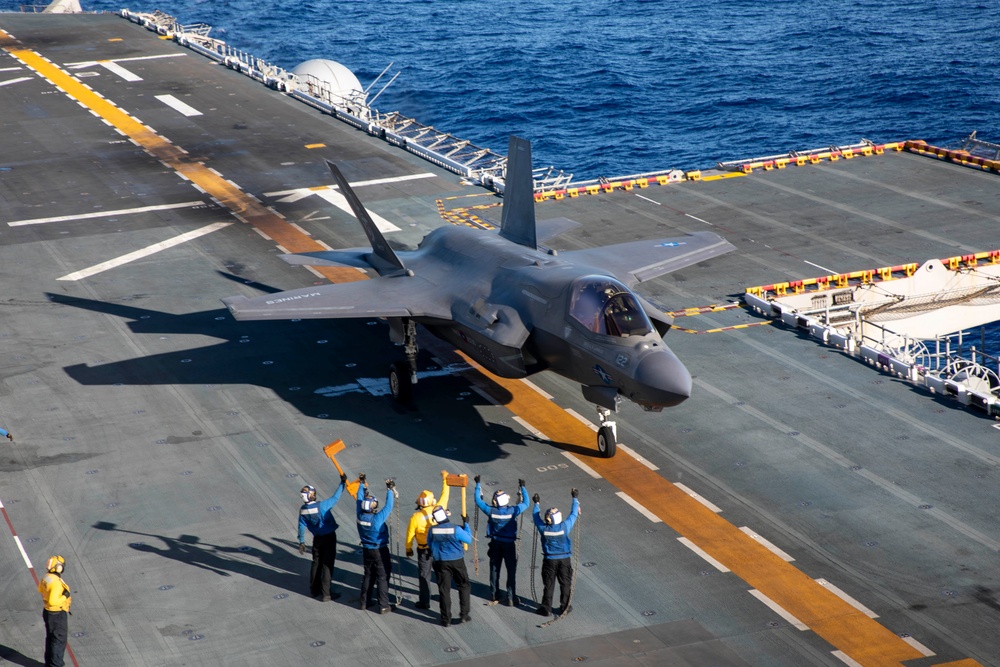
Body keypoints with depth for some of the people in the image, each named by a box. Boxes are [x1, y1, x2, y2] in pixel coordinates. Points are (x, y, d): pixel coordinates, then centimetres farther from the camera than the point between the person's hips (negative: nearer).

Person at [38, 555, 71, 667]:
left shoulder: (46, 578, -2)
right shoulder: (56, 583, -31)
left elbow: (40, 589, 18)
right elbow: (52, 601, -36)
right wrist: (64, 596, -23)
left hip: (48, 611, 9)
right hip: (58, 614, -9)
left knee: (51, 637, 21)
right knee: (59, 640, 4)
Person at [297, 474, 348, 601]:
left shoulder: (302, 510, -9)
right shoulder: (322, 506, -26)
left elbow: (301, 526, -1)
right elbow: (335, 497, -17)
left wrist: (301, 542, 9)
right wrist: (343, 483, -6)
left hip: (317, 538, 5)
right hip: (329, 537, -5)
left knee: (316, 563, 20)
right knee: (327, 565, 1)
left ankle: (314, 590, 32)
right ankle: (325, 594, 3)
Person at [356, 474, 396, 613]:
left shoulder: (360, 515, -11)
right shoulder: (377, 518, -28)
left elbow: (360, 499, 2)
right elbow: (388, 507, -23)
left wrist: (362, 484, 11)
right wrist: (390, 490, -16)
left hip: (366, 550, 6)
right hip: (380, 551, -6)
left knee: (368, 576, 20)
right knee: (382, 578, 2)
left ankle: (364, 602, 28)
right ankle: (383, 606, 4)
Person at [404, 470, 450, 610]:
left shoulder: (415, 517, -20)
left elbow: (410, 535, -9)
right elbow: (445, 495, 1)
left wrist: (408, 549, 8)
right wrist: (445, 478, 14)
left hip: (424, 551, -3)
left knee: (424, 576, 9)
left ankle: (424, 602, 14)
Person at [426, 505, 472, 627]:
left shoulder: (432, 530, -12)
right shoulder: (456, 529, -21)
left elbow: (430, 544, 4)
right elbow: (469, 539, -6)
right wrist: (466, 524, 2)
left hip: (440, 562, 2)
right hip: (457, 561, -2)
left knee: (444, 589, 8)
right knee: (464, 586, 17)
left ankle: (446, 619, 10)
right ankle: (464, 614, 15)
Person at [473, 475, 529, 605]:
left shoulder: (491, 511, -16)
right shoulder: (512, 511, -19)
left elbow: (478, 500, -2)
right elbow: (526, 503, -3)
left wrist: (477, 484, 8)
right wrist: (523, 487, 7)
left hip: (496, 544, 2)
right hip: (509, 544, -2)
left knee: (494, 570, 15)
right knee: (511, 571, 5)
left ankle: (494, 597, 22)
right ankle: (510, 598, 3)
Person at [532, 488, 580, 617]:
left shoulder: (543, 528, -16)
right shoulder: (564, 527, -18)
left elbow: (536, 516, 4)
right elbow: (574, 514, -3)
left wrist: (536, 503, 20)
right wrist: (575, 498, 10)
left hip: (549, 560, 0)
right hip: (564, 559, 0)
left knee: (548, 584, 10)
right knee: (565, 583, 14)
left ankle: (546, 608, 16)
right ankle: (565, 607, 21)